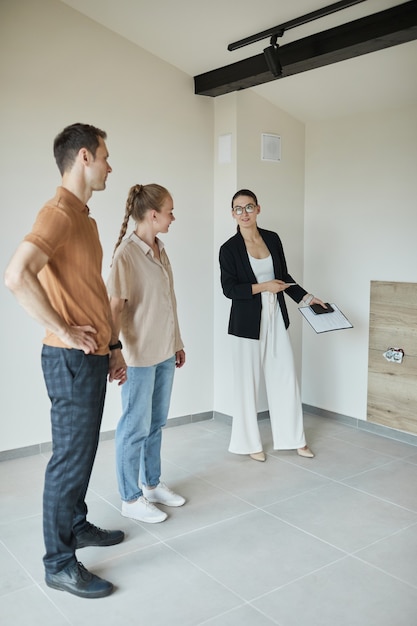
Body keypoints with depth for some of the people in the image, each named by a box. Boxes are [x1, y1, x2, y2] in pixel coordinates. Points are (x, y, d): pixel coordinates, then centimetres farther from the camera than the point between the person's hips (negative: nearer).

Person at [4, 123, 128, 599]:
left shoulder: (84, 218, 16)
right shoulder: (59, 213, -16)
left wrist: (113, 346, 20)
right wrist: (63, 331, -22)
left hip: (92, 357, 9)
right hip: (72, 360, -9)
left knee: (83, 452, 20)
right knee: (70, 460, 1)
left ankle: (77, 526, 38)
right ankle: (59, 564, 16)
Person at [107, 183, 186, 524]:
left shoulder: (160, 249, 9)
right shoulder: (126, 253, -14)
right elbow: (116, 306, -18)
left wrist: (177, 342, 17)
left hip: (165, 352, 8)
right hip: (139, 355, -8)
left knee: (157, 422, 17)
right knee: (136, 427, 4)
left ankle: (152, 484, 33)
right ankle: (131, 499, 18)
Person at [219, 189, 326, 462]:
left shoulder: (273, 239, 5)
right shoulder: (229, 248, -7)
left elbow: (284, 276, 14)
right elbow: (229, 289, -11)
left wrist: (307, 297, 7)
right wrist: (263, 287, -17)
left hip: (276, 319, 4)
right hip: (247, 323, -4)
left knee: (286, 378, 9)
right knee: (248, 383, 5)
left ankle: (294, 438, 24)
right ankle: (251, 443, 20)